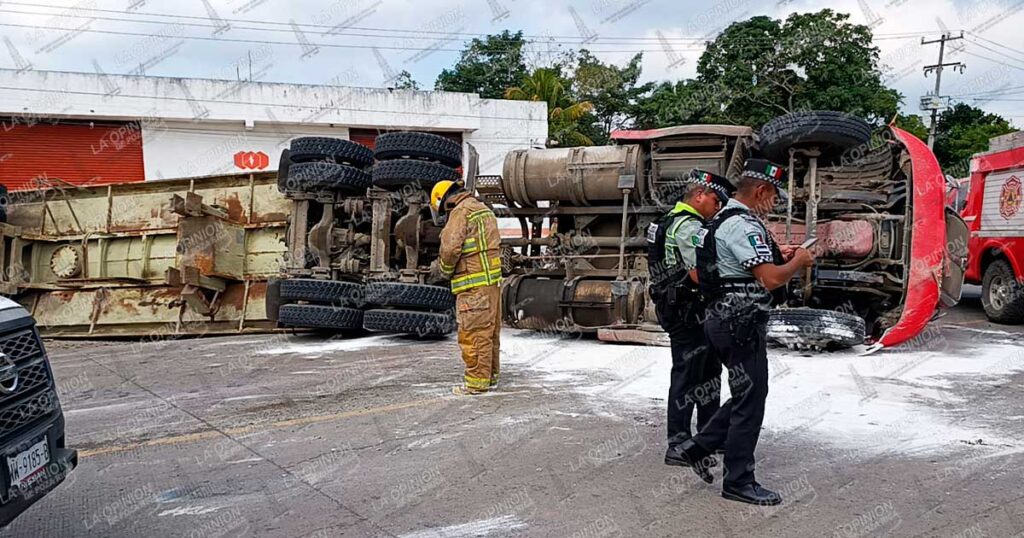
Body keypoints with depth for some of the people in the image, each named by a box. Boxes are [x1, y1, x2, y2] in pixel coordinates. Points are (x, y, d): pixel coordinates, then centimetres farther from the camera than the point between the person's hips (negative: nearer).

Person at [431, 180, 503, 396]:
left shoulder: (461, 211, -9)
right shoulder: (483, 209, 20)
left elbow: (450, 247, -18)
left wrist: (445, 270, 0)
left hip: (474, 283, -9)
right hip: (492, 280, 9)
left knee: (473, 332, -4)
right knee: (490, 332, 14)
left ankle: (477, 381, -1)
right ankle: (491, 376, 22)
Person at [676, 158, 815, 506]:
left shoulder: (723, 220, 15)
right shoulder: (743, 225, -19)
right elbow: (771, 279, -24)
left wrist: (777, 256, 18)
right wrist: (798, 262, -5)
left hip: (725, 321, 10)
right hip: (741, 324, -10)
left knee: (747, 397, 19)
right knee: (750, 402, 0)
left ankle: (699, 446, 23)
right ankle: (738, 482, 10)